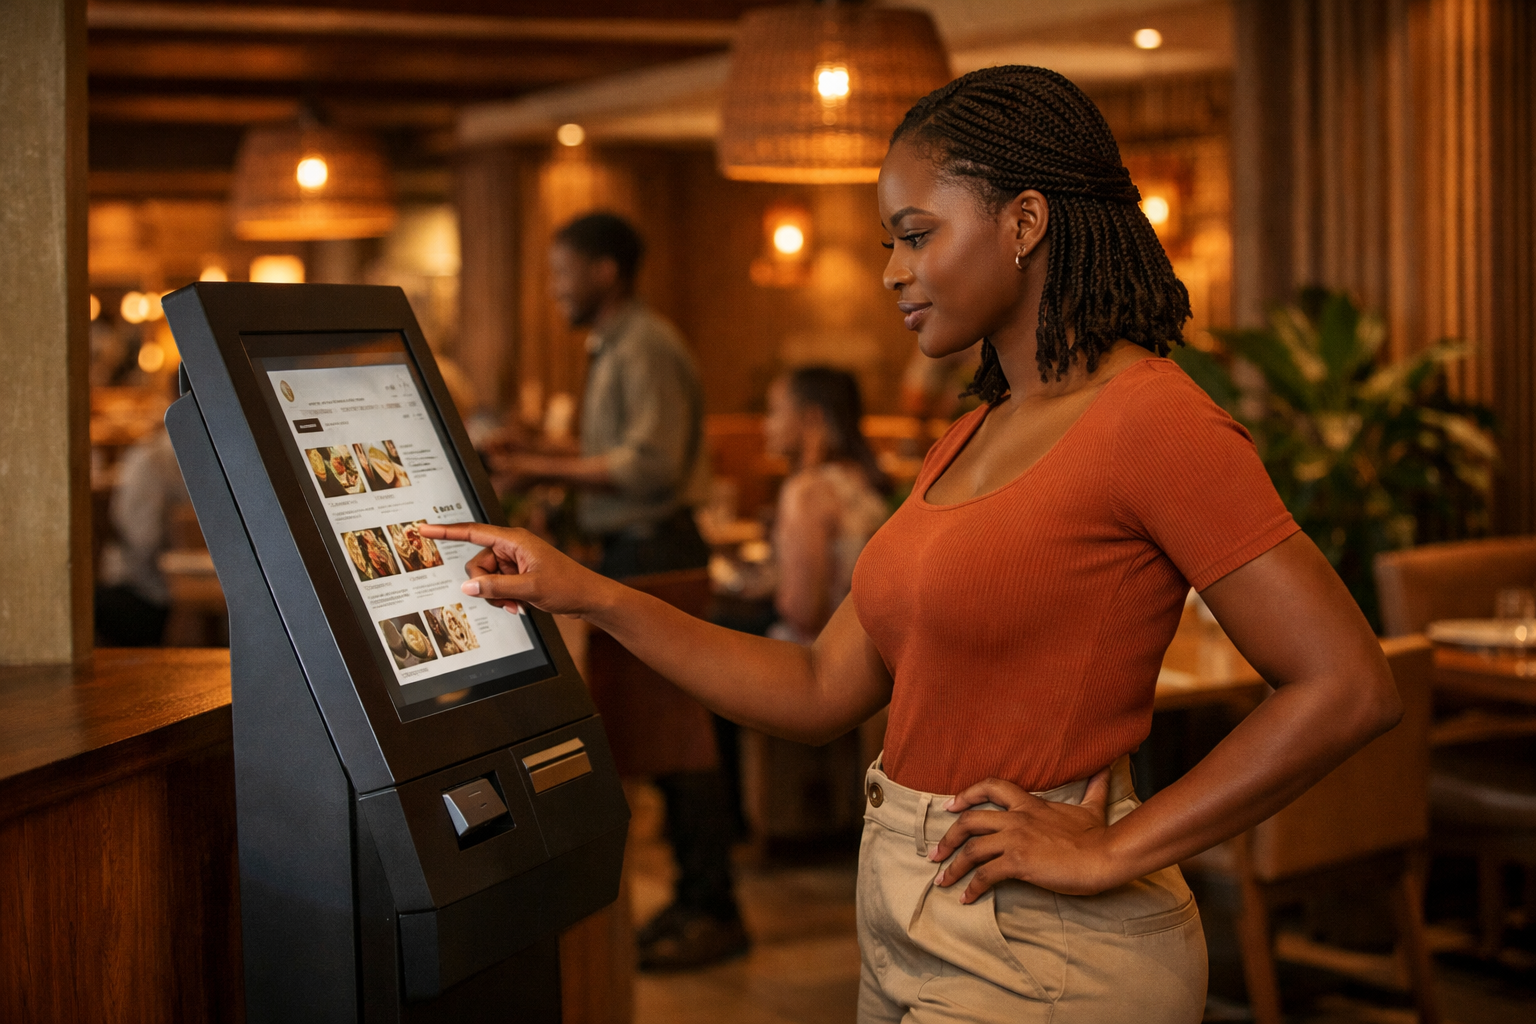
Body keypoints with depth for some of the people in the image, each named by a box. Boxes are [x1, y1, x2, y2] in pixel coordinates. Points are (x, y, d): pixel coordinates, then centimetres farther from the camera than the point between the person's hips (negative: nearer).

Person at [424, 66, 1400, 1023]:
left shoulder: (1152, 421, -15)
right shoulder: (971, 443, 12)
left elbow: (1351, 688, -20)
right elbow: (821, 692, 12)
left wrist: (1113, 853, -16)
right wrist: (590, 596, 7)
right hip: (912, 933, 8)